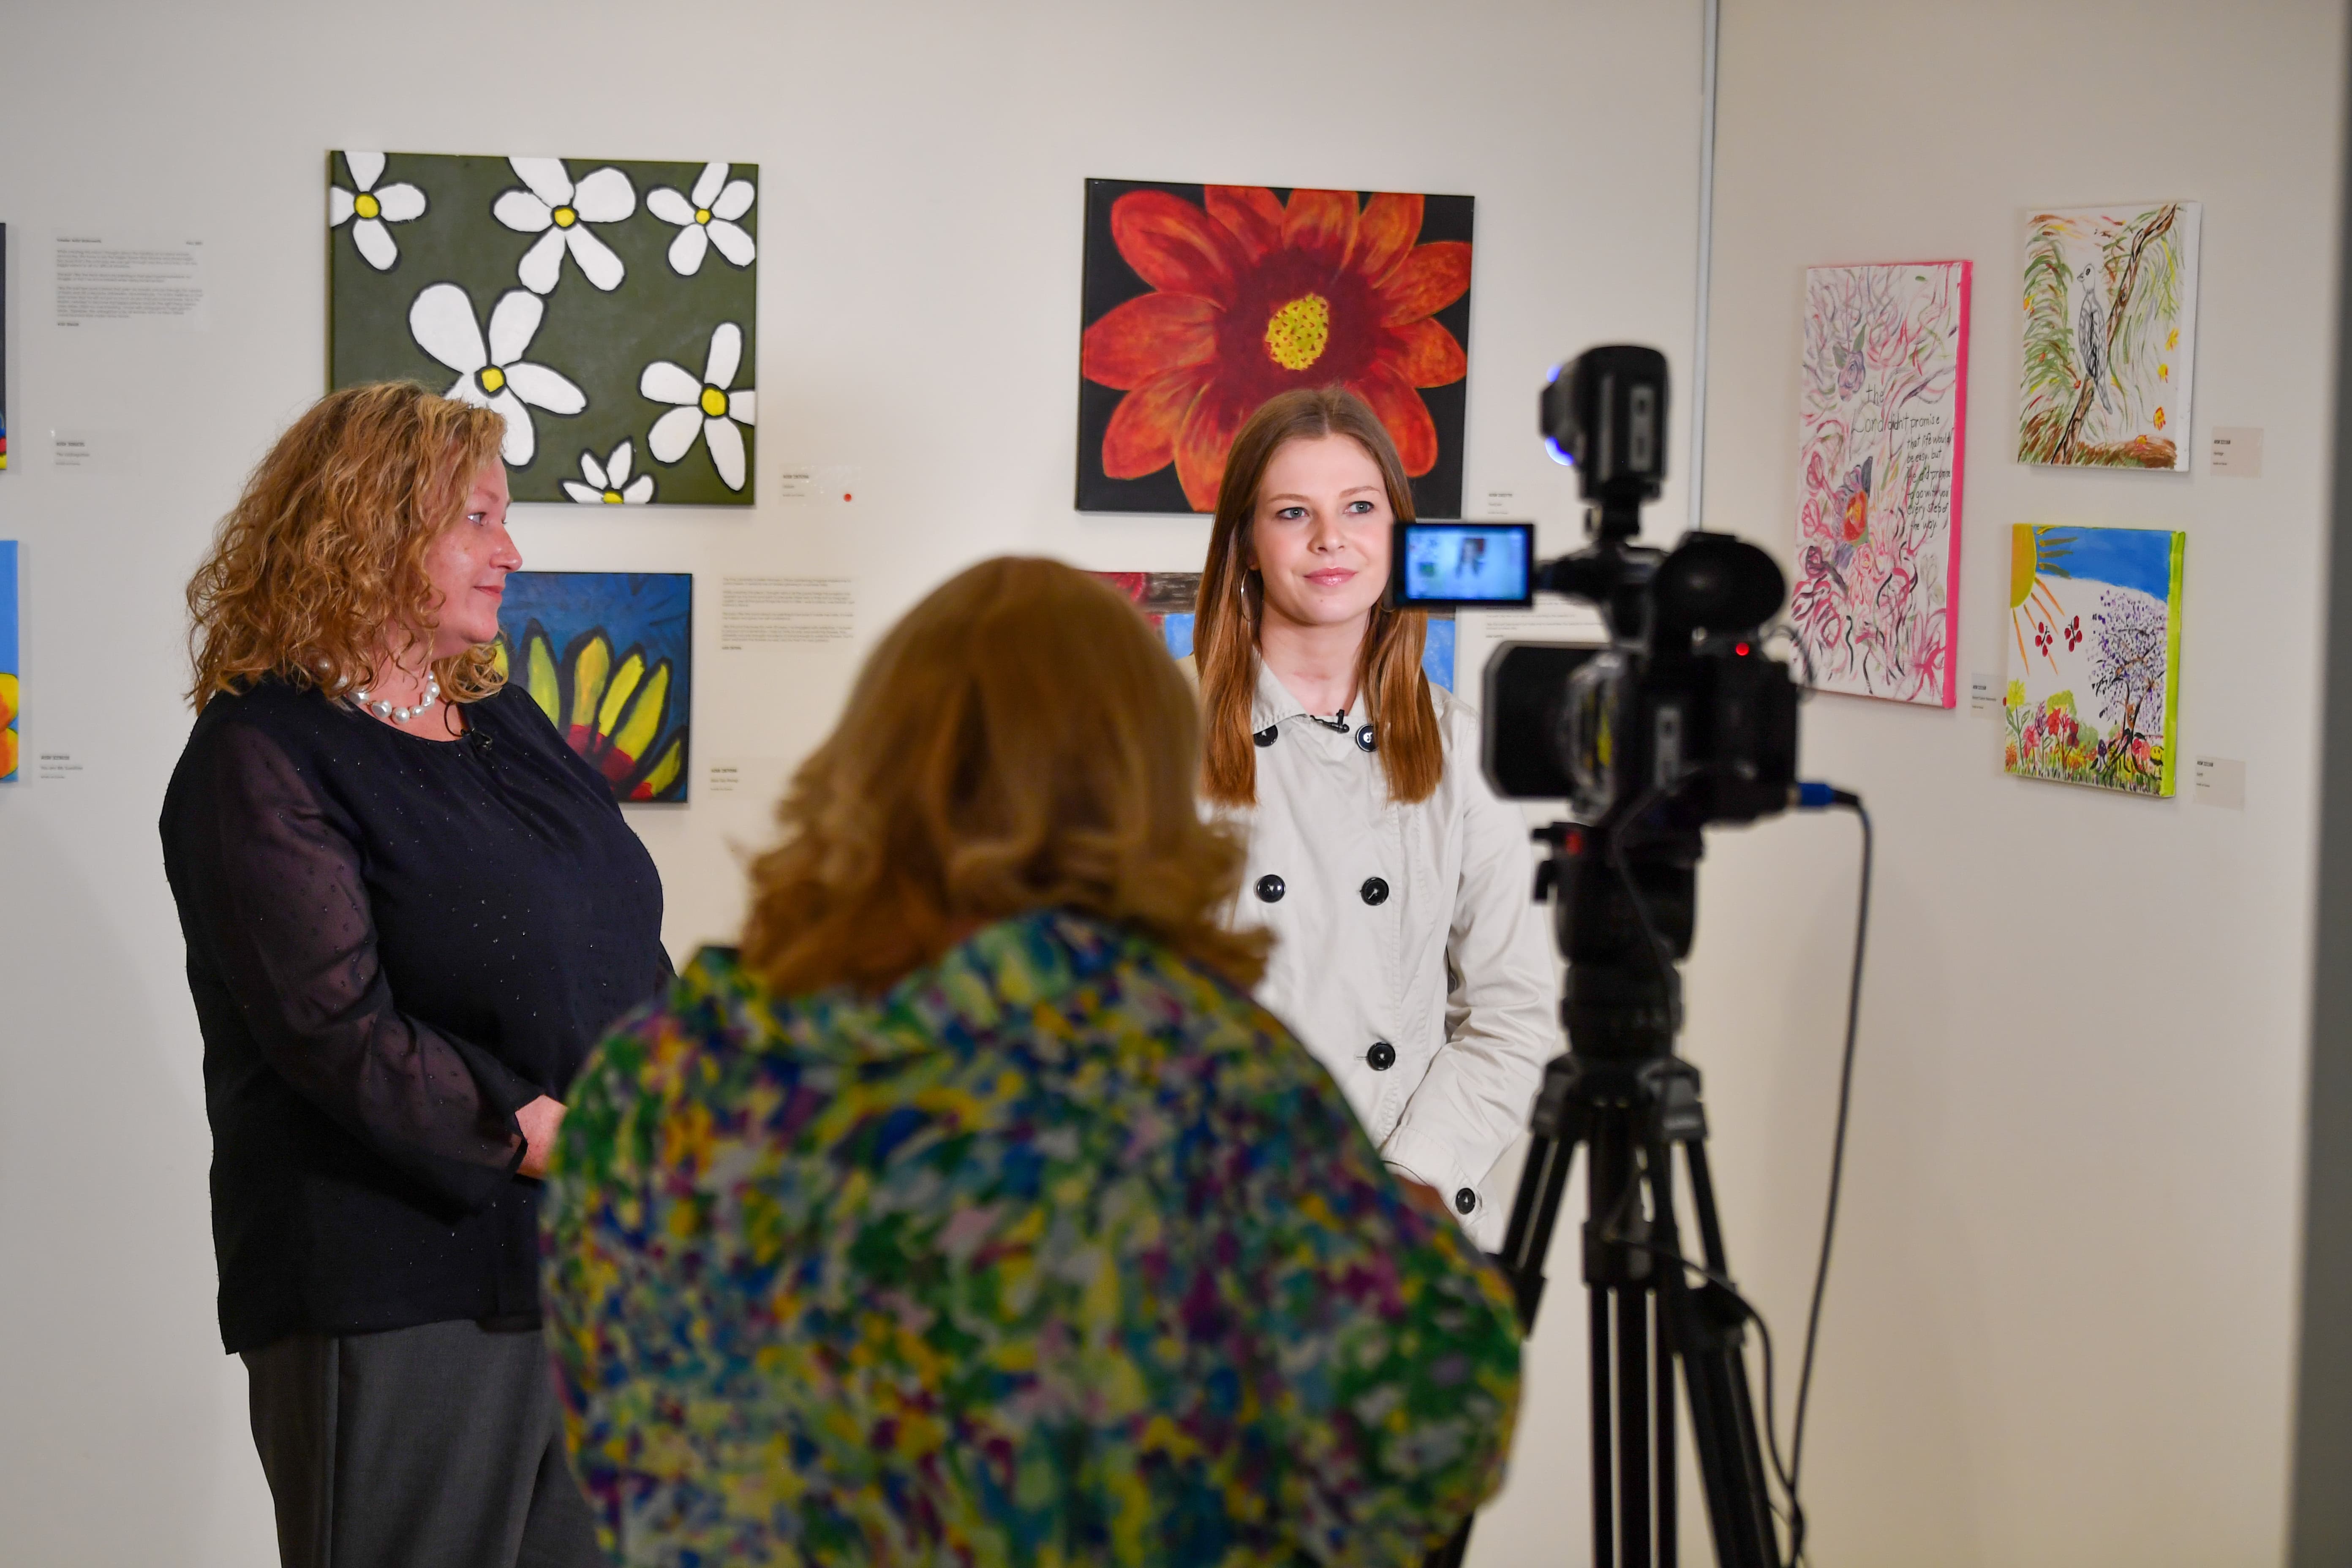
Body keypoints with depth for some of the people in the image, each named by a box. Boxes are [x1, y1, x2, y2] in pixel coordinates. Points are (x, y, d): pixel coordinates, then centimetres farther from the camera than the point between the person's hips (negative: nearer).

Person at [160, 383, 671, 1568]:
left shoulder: (502, 720, 17)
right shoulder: (263, 758, -9)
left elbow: (631, 956, 19)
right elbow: (342, 1034, -18)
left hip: (597, 1266, 7)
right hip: (398, 1297, -7)